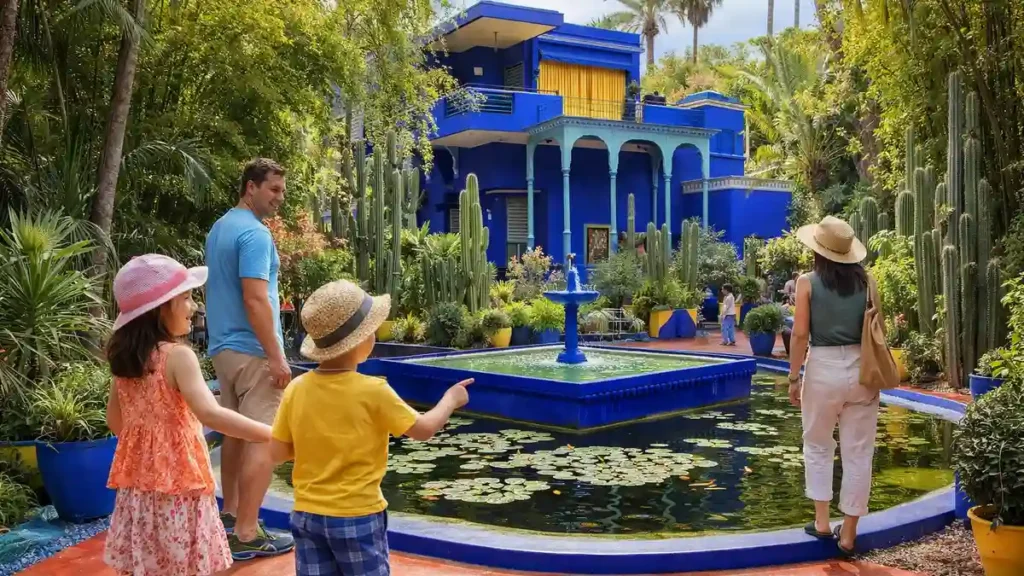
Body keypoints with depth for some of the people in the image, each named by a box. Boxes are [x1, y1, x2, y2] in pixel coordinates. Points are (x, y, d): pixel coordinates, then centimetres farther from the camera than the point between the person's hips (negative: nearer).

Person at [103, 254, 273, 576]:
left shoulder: (124, 357, 4)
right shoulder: (177, 356, -18)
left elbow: (115, 420, 14)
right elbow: (210, 414, -32)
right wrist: (273, 435, -34)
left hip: (138, 483, 7)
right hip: (178, 485, -7)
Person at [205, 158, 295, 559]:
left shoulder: (219, 228, 15)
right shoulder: (254, 233, -16)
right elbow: (255, 301, -23)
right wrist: (277, 357, -20)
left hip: (223, 346, 10)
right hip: (252, 350, -10)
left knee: (235, 432, 18)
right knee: (262, 440, -6)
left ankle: (230, 513, 28)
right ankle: (247, 534, -4)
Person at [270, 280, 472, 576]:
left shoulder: (296, 389, -5)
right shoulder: (372, 391, -17)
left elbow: (277, 452, 1)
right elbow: (423, 429, -7)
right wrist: (451, 399, 10)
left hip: (307, 515, 4)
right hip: (357, 516, -4)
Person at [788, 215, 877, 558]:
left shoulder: (808, 282, -4)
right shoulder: (865, 280, 3)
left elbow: (800, 334, -8)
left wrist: (793, 378, -1)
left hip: (823, 368, -2)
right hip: (861, 368, 2)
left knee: (818, 446, 17)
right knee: (858, 452, 9)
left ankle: (822, 522, 17)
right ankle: (848, 533, 16)